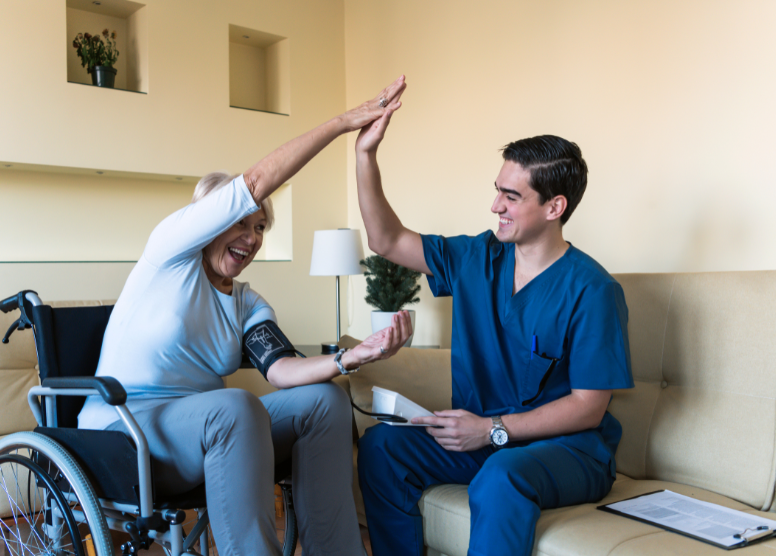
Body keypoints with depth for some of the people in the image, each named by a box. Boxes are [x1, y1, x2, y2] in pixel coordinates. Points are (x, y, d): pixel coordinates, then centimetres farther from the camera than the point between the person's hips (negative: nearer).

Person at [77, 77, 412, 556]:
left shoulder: (249, 304, 13)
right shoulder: (170, 251, -4)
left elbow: (280, 368, -7)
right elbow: (253, 185, -16)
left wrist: (351, 358, -27)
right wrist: (344, 121, -15)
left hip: (208, 430, 7)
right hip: (123, 428, -6)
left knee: (325, 398, -13)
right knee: (236, 406, -36)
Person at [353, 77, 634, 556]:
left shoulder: (591, 290, -15)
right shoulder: (477, 259, 3)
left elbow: (588, 408, -14)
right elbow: (387, 241, 6)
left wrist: (493, 429, -22)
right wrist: (366, 154, -3)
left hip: (568, 447, -5)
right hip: (483, 437, 6)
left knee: (501, 477, -37)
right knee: (381, 444, -15)